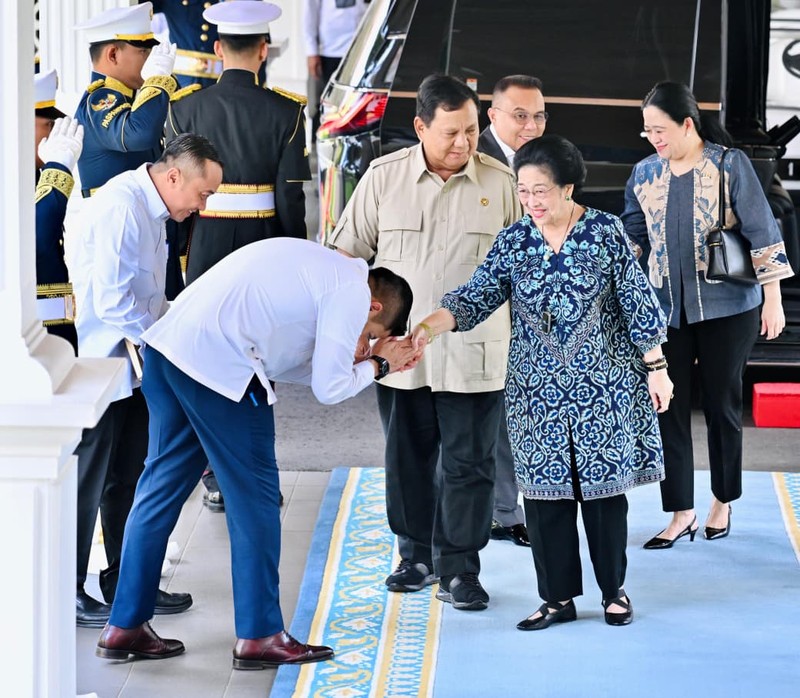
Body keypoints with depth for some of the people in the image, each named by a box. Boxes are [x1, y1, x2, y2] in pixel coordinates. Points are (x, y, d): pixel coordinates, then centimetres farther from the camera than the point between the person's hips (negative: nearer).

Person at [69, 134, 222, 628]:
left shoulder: (151, 211, 11)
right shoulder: (121, 206, -21)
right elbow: (112, 299, -26)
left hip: (133, 367, 10)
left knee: (130, 481, 16)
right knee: (87, 483, -1)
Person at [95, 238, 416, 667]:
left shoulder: (320, 268, 26)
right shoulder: (352, 293, -2)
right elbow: (328, 389, -1)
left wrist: (356, 362, 21)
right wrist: (376, 366, 16)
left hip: (166, 344, 9)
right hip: (218, 364, -9)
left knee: (162, 484, 15)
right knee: (254, 496, 3)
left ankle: (124, 628, 20)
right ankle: (259, 636, 10)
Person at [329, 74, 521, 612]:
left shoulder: (501, 183, -1)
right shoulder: (383, 178, 0)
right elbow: (348, 250, 8)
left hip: (474, 354, -1)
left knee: (469, 463, 0)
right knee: (408, 459, 11)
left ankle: (459, 570, 7)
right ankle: (418, 556, 25)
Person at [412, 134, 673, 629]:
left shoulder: (606, 233, -7)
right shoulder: (513, 242, 0)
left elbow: (638, 304, -3)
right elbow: (476, 298, -7)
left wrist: (656, 367, -2)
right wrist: (430, 326, -24)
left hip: (604, 386, -3)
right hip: (538, 389, 3)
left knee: (604, 487, 4)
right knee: (545, 490, 4)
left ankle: (615, 590, 18)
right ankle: (558, 597, 14)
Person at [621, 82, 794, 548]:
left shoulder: (730, 165, -8)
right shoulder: (645, 174, 4)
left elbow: (762, 233, -7)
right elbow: (631, 242, 10)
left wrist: (773, 299, -9)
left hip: (727, 309, -3)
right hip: (666, 311, 3)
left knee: (722, 406, 6)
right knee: (668, 409, -1)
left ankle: (723, 503, 23)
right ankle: (681, 513, 6)